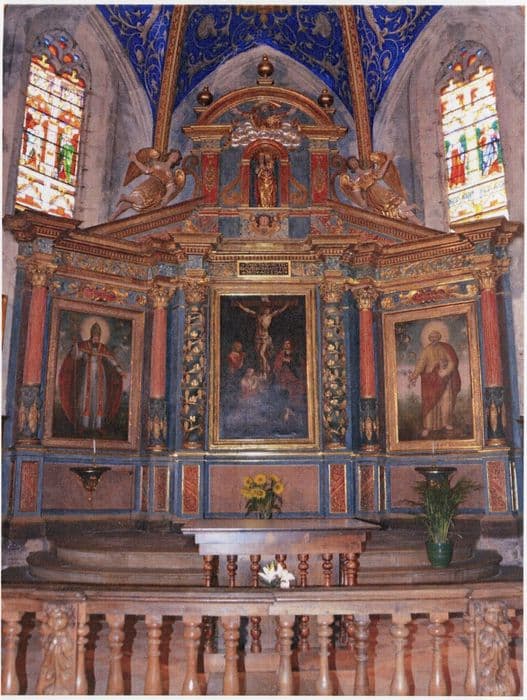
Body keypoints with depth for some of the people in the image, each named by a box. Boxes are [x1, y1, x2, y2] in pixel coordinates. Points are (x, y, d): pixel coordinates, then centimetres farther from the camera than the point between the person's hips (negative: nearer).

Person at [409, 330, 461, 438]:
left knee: (446, 401, -1)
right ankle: (427, 427, -1)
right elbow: (420, 364, -6)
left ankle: (447, 423, 18)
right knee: (429, 402, -3)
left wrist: (445, 372, -20)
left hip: (445, 379, 0)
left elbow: (453, 361, -5)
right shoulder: (426, 350, 4)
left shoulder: (446, 348, 2)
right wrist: (414, 376, -20)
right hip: (430, 380, 0)